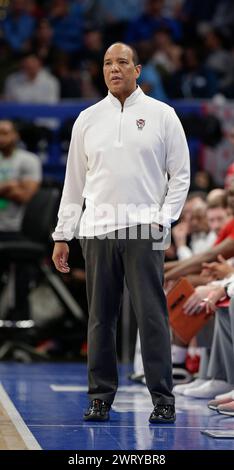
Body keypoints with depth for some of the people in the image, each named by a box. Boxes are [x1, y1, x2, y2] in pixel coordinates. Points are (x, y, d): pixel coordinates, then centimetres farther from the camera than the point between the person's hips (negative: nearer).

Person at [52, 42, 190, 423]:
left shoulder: (161, 115, 5)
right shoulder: (88, 119, 11)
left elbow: (180, 174, 6)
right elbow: (74, 181, 14)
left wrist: (163, 219, -5)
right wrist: (62, 235, 10)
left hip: (143, 231, -3)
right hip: (96, 231, 3)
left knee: (152, 316, -6)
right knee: (100, 318, 5)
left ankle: (163, 399, -1)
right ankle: (101, 397, 13)